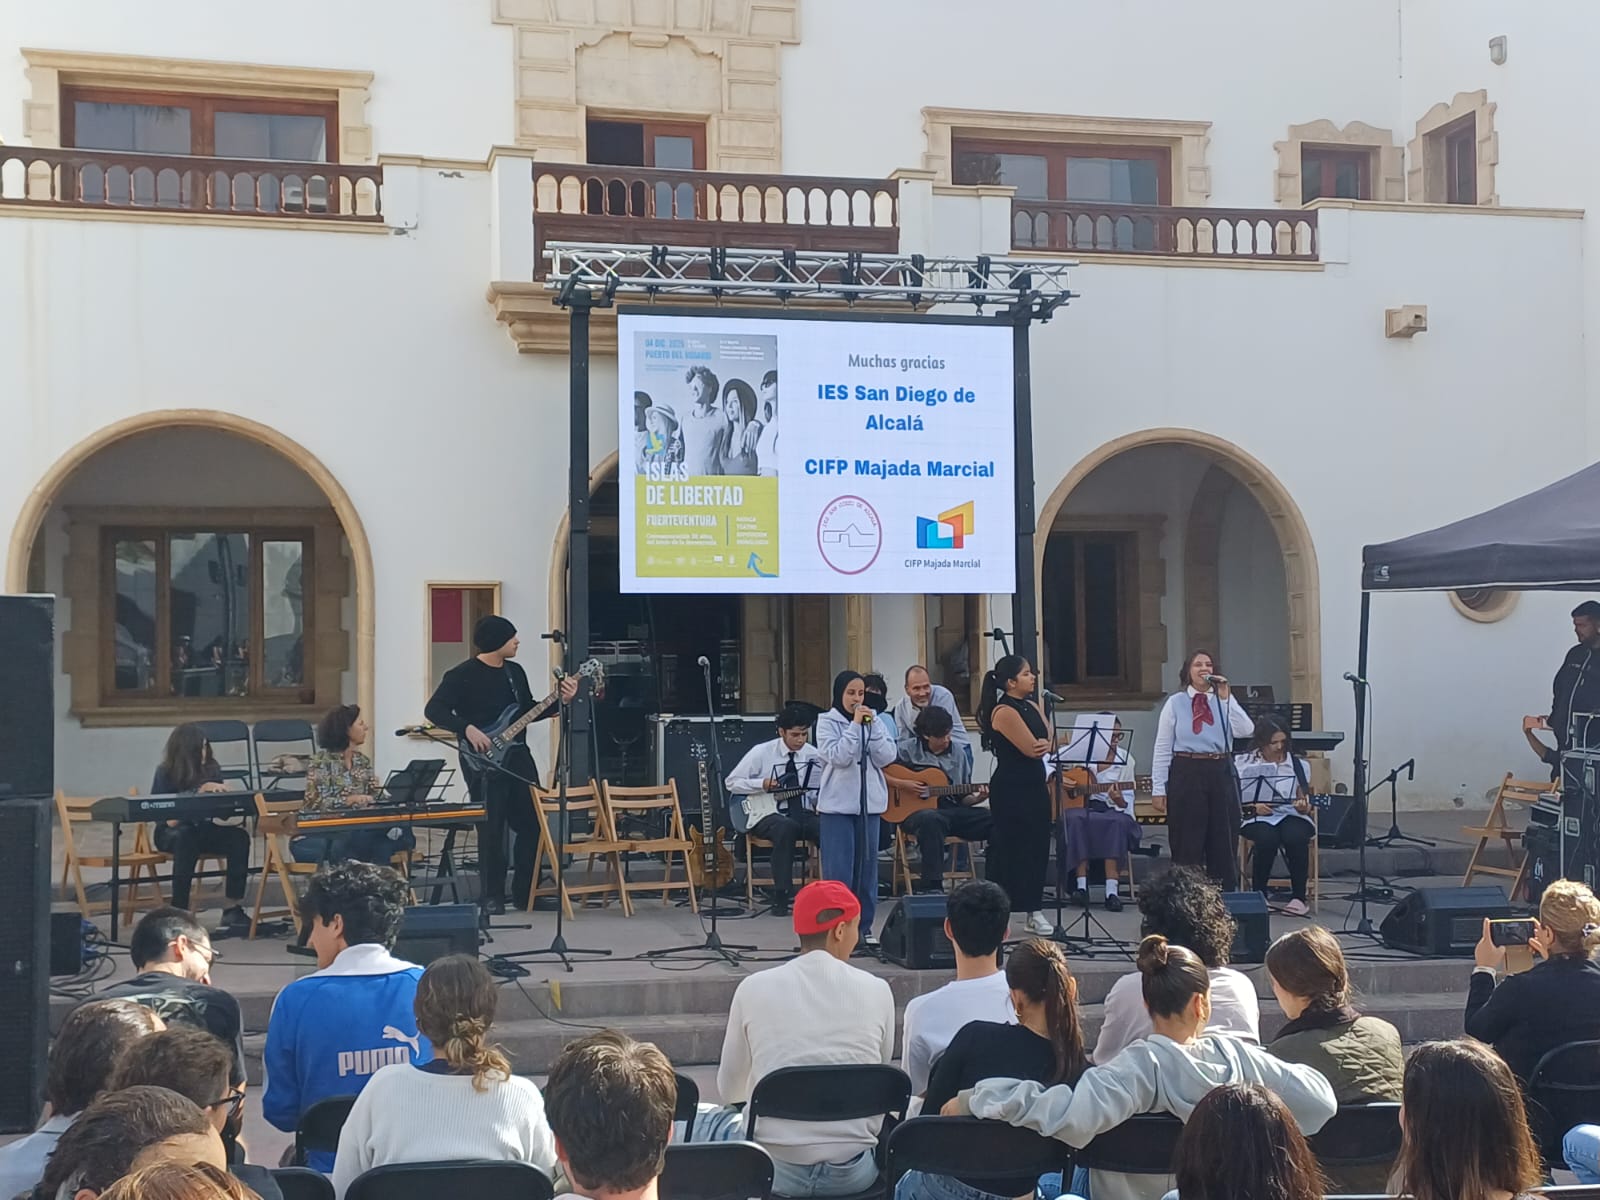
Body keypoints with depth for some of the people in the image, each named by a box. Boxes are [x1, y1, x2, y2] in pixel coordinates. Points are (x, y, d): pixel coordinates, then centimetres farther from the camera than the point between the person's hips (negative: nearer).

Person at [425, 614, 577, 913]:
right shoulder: (463, 675, -9)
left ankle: (525, 892, 16)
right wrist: (467, 729, -23)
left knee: (533, 824, 6)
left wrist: (561, 701, 4)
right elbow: (434, 709, -13)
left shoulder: (515, 671, 12)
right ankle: (493, 897, 7)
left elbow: (529, 711, 18)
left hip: (518, 756, 7)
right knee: (492, 829, -3)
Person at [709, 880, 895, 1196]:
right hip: (853, 1171, 1)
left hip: (774, 1167, -1)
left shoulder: (754, 988, -5)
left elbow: (729, 1091, 5)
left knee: (707, 1124, 30)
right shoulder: (877, 990, -4)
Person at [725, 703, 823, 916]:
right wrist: (762, 784, -15)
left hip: (803, 813, 3)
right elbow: (732, 782, 1)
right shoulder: (761, 753, -4)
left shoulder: (814, 756, 4)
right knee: (786, 828, -39)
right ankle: (781, 895, -30)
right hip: (768, 815, -3)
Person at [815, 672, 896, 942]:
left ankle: (864, 925, 15)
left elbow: (886, 758, -1)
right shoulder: (827, 722, -1)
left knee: (867, 865, 7)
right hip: (838, 803, -4)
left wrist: (871, 727, -9)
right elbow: (838, 756, -15)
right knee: (839, 868, -4)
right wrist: (855, 725, -15)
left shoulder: (875, 722, 9)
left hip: (869, 802, 4)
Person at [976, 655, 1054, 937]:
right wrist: (1039, 744, 2)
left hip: (1034, 785, 8)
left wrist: (1044, 744, -16)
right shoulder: (1004, 712, -14)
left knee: (1037, 848, 9)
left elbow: (1047, 742, 6)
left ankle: (1034, 911, 16)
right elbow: (1031, 749, -19)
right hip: (1011, 789, -8)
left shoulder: (1032, 707, 13)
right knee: (1006, 850, -4)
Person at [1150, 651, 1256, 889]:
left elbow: (1246, 731, -9)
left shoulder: (1226, 700, 8)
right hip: (1187, 773, -2)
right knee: (1187, 841, 2)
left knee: (1224, 839, 7)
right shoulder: (1175, 703, 3)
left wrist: (1226, 698, -12)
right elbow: (1162, 748, 1)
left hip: (1220, 773, 2)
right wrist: (1158, 789, -5)